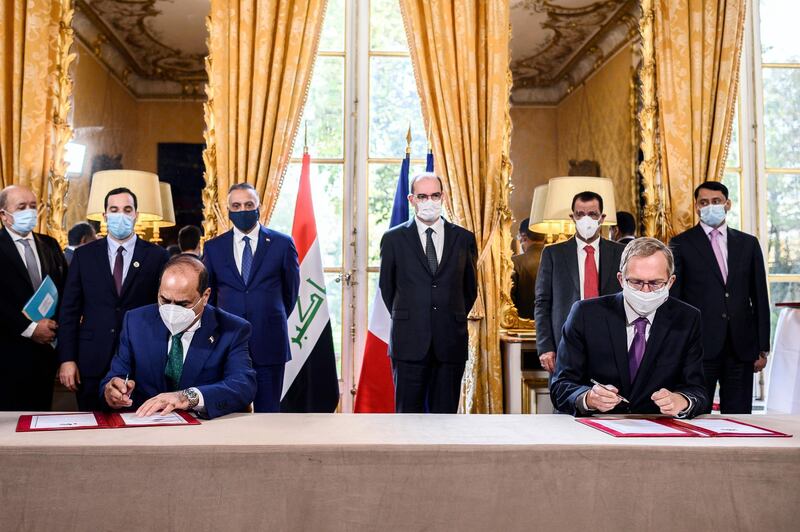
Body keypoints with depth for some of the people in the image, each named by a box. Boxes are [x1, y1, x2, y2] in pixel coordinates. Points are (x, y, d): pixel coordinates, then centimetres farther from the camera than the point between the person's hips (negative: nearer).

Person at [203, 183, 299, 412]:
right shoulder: (213, 247, 6)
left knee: (268, 410, 5)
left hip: (269, 342, -1)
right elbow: (208, 292, 16)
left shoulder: (282, 243, 1)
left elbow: (291, 288, 12)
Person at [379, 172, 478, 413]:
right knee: (408, 412, 4)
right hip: (409, 342, -1)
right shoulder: (393, 238, 3)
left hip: (450, 342, 1)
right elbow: (386, 287, 12)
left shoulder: (464, 238, 7)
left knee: (445, 413, 7)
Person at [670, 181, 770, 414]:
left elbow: (760, 298, 11)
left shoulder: (748, 244, 11)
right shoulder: (681, 244, 2)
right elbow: (672, 299, 0)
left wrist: (763, 348, 7)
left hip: (741, 348, 3)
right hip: (699, 346, -3)